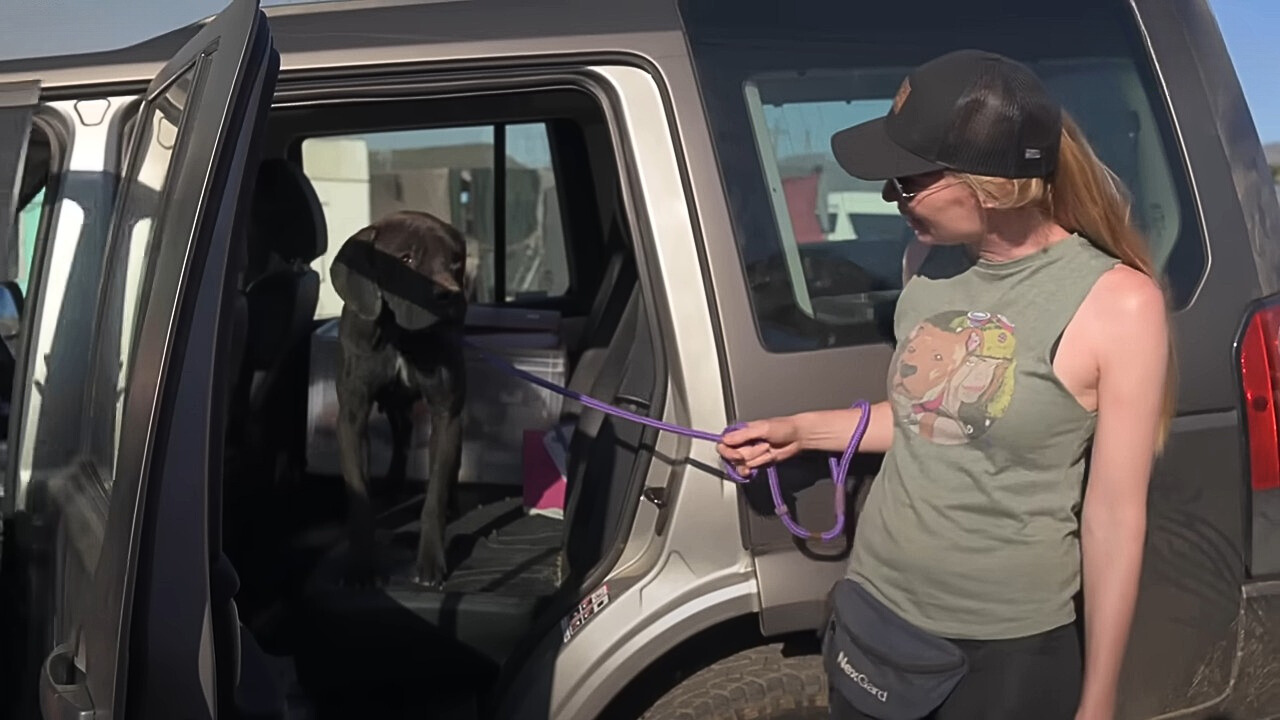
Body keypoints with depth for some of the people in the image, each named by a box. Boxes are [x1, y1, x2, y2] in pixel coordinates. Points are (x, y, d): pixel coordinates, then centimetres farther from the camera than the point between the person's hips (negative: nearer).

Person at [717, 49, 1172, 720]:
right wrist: (800, 430, 11)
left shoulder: (1117, 302, -19)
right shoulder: (928, 259, -3)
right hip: (874, 610, 5)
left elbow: (1115, 516, -14)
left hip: (1012, 650, -5)